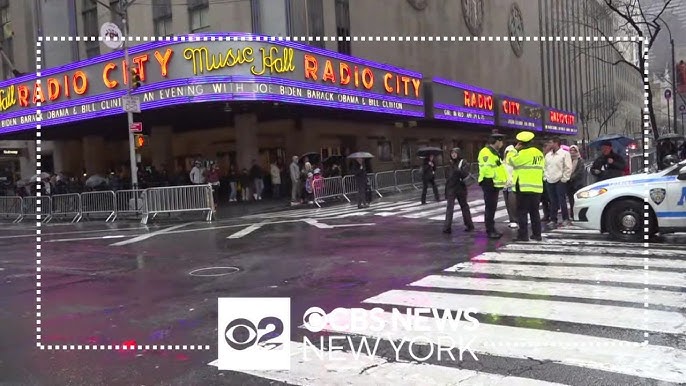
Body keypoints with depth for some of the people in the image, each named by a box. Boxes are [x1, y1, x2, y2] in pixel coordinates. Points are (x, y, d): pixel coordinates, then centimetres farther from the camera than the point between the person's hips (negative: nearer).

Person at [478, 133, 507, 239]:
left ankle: (491, 229, 21)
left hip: (495, 184, 10)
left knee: (492, 208, 14)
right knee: (490, 208, -7)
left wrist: (500, 182, 23)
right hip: (490, 184, -10)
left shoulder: (494, 152, 19)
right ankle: (490, 231, -4)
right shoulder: (486, 152, -15)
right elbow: (485, 169, -24)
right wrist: (489, 182, -25)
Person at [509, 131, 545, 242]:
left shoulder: (524, 153, -13)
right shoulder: (539, 153, 13)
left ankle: (523, 234, -3)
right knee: (535, 211, 14)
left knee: (522, 211, -2)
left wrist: (515, 149, 3)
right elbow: (541, 169, 18)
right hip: (537, 187, 8)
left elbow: (511, 161, -6)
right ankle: (537, 234, 16)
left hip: (524, 187, -8)